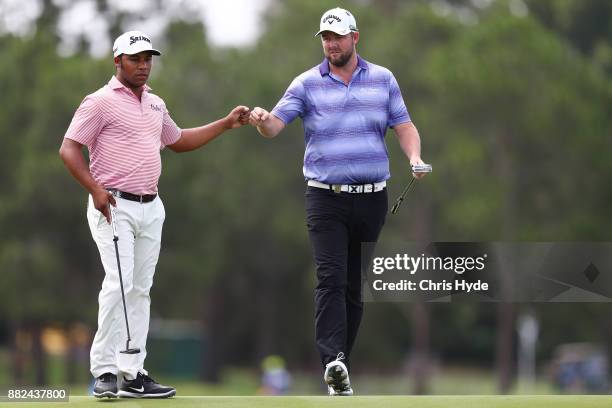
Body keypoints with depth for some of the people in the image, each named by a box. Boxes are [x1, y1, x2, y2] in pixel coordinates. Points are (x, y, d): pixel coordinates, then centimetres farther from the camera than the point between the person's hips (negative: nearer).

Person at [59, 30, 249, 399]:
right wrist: (94, 189, -20)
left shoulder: (155, 104, 17)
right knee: (119, 284, -17)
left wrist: (226, 124, 26)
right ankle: (104, 372, -14)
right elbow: (69, 148, -8)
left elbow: (179, 141, 32)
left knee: (140, 290, 6)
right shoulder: (101, 102, -6)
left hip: (151, 208, 7)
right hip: (114, 206, -7)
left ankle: (133, 374, 8)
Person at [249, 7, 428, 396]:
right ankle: (333, 361, -29)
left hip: (371, 199, 3)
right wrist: (263, 120, -30)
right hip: (326, 198, -3)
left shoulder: (383, 79, 8)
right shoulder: (307, 83, 2)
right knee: (331, 278, -18)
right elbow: (276, 124, -6)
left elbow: (405, 126, 8)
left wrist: (414, 157, -12)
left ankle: (341, 364, 14)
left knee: (356, 285, 7)